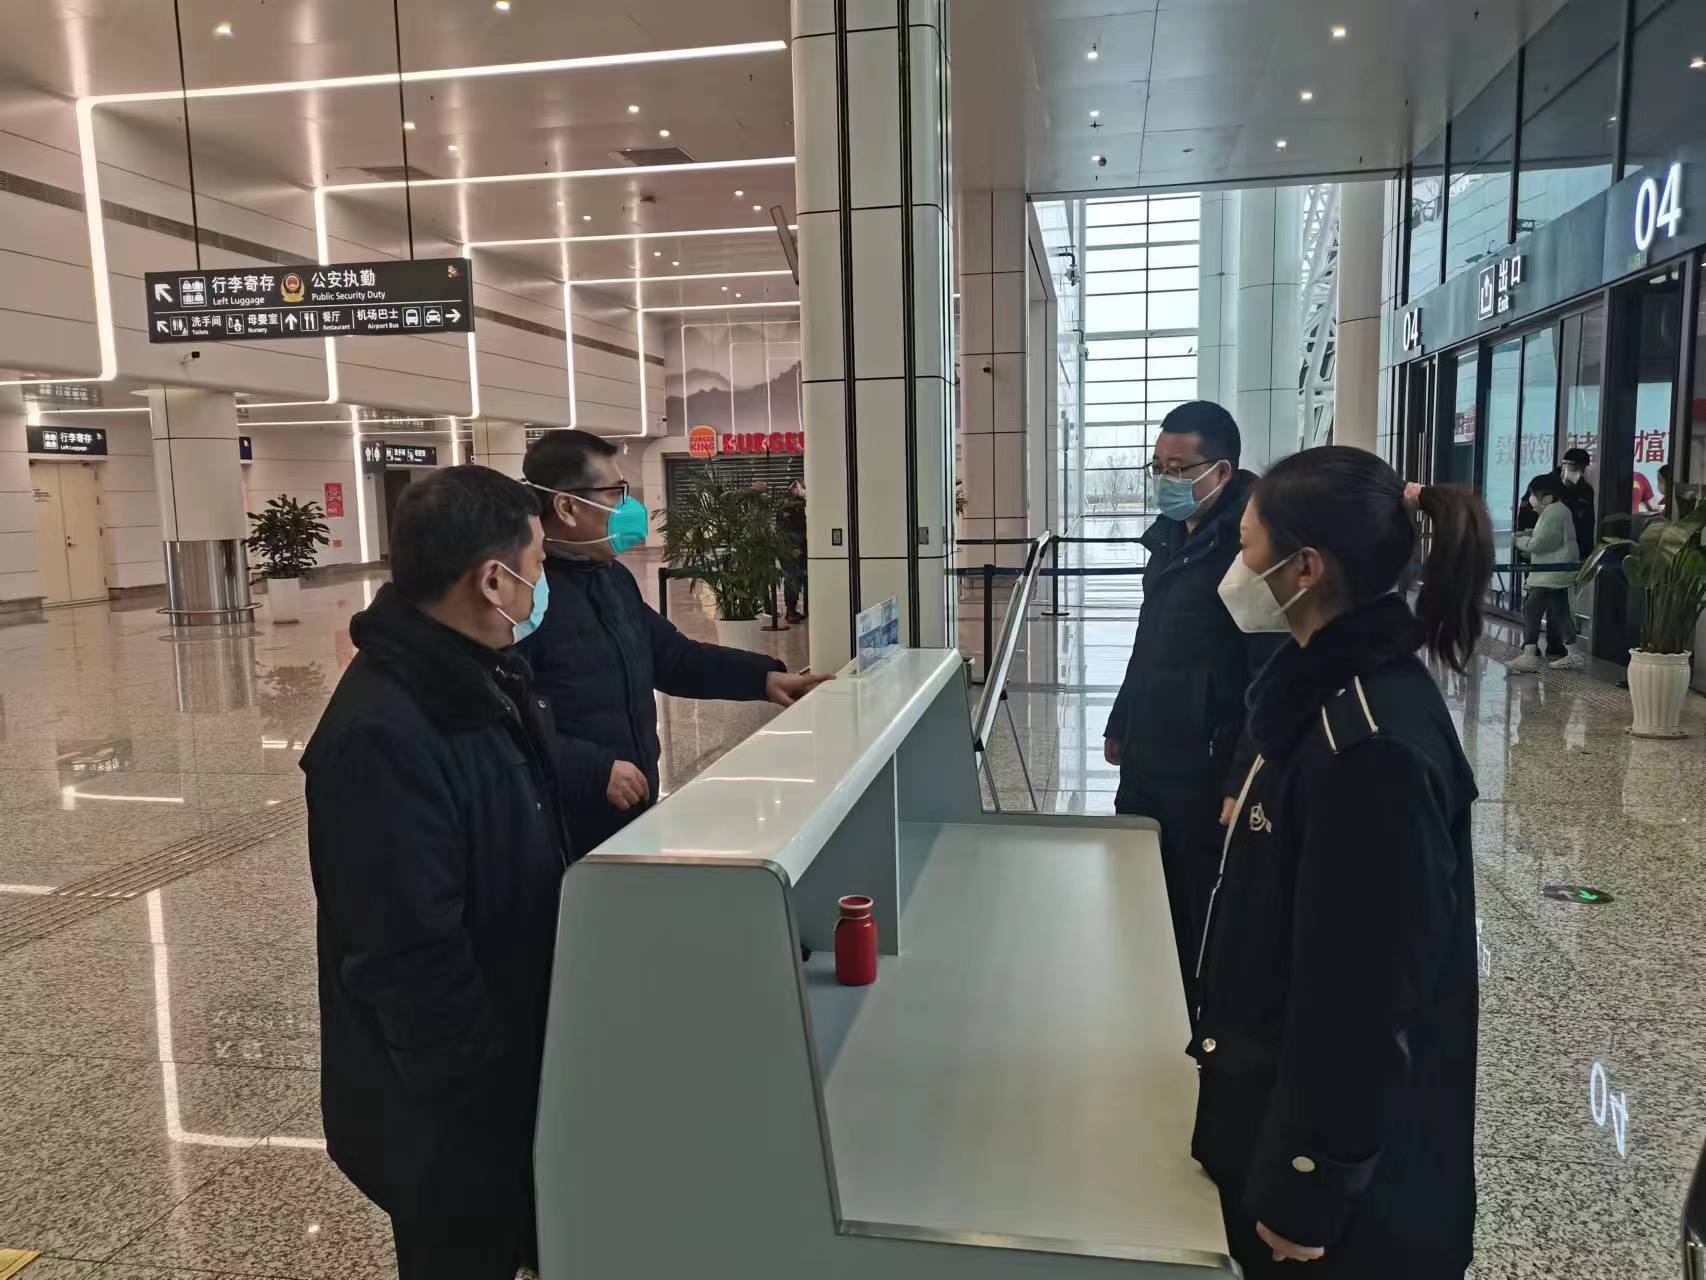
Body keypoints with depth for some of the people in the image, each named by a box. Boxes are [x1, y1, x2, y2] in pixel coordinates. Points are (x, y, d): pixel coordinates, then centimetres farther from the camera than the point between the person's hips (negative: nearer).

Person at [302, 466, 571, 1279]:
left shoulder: (484, 678, 0)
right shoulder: (383, 736, -32)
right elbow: (411, 962, -31)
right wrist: (482, 1094, -20)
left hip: (512, 1063, 9)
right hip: (448, 1108, -8)